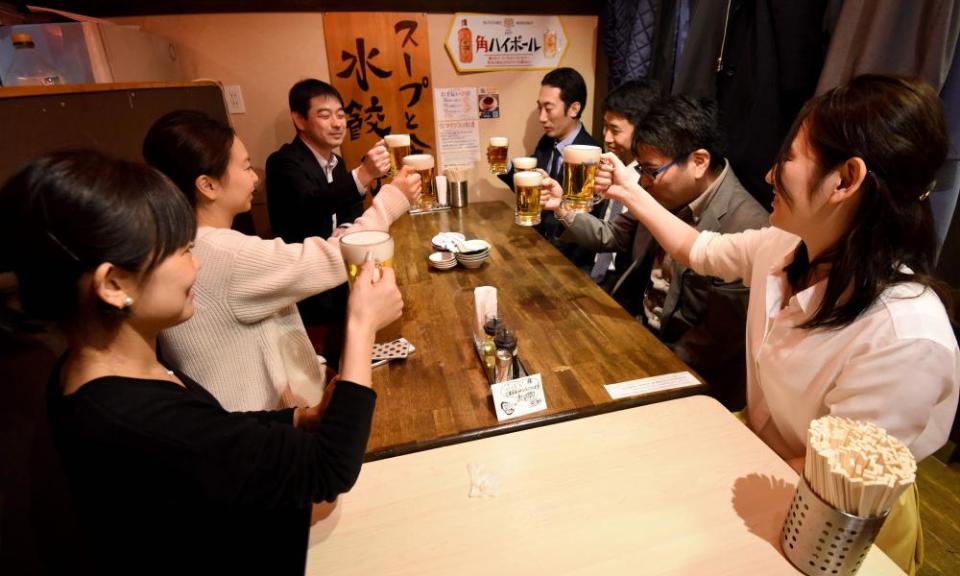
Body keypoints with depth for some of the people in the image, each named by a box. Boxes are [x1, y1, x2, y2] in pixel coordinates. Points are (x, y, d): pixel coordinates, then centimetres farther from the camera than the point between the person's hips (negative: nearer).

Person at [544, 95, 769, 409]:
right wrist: (563, 209, -5)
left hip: (686, 368, -6)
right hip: (639, 331, 6)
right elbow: (612, 236, 9)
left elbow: (720, 340, -22)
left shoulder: (745, 229, -26)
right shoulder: (668, 193, -4)